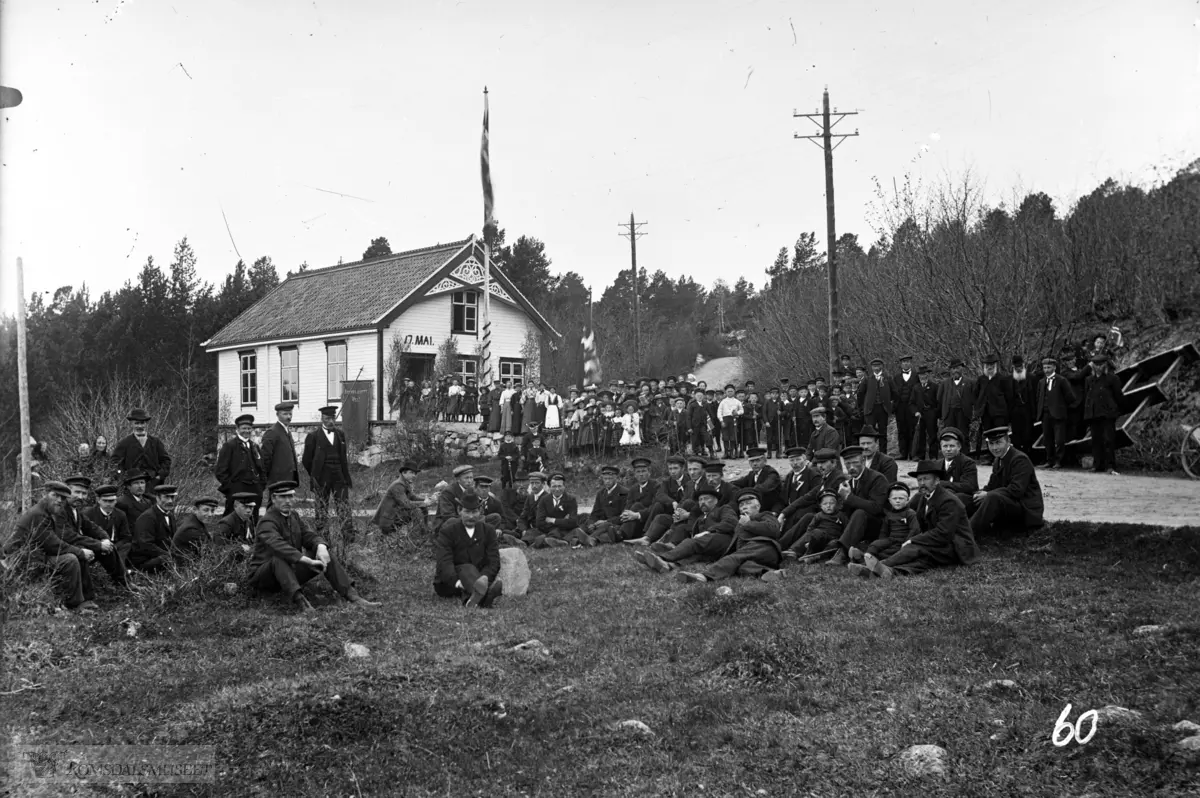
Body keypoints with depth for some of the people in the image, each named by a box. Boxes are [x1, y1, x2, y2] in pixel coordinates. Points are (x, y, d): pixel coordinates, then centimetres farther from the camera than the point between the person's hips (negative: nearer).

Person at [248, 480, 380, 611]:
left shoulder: (294, 516, 8)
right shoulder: (267, 522, -19)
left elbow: (310, 535, 0)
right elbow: (280, 547, -36)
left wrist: (321, 547, -24)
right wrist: (309, 562, -42)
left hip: (290, 573, 7)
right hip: (264, 577, -7)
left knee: (324, 555, -9)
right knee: (278, 559, -38)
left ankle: (353, 597, -21)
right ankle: (300, 601, -56)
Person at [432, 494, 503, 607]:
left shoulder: (488, 531, 8)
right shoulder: (447, 531, -1)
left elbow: (494, 561, -4)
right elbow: (444, 563, -15)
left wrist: (484, 578, -27)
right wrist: (456, 582, -35)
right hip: (449, 584, -3)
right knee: (467, 569, -33)